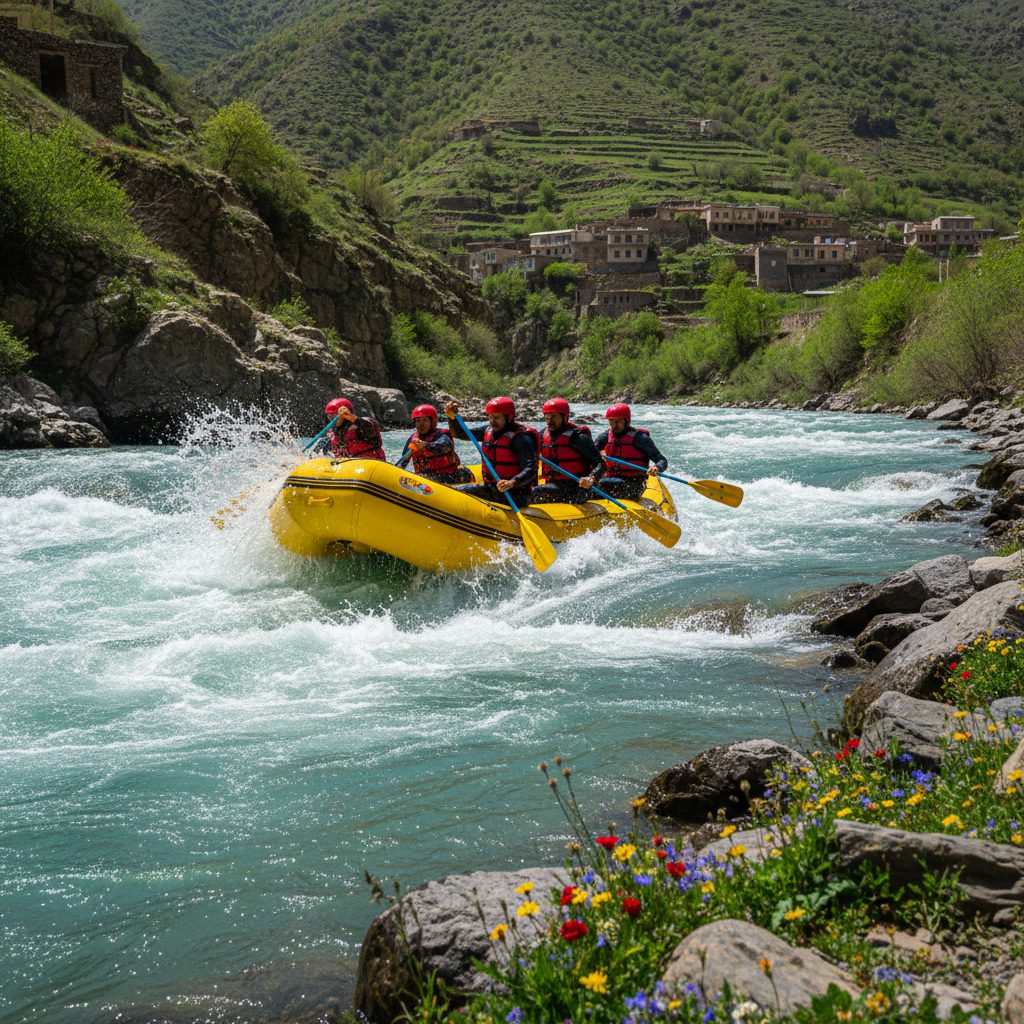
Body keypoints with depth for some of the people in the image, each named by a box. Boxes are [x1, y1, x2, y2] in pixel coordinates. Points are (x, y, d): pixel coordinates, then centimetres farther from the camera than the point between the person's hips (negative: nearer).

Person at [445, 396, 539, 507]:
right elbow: (458, 433, 19)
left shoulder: (520, 437, -14)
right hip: (491, 488, 9)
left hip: (514, 495, -9)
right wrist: (452, 417, -2)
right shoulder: (488, 431, 11)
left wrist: (512, 482, -41)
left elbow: (530, 470, -23)